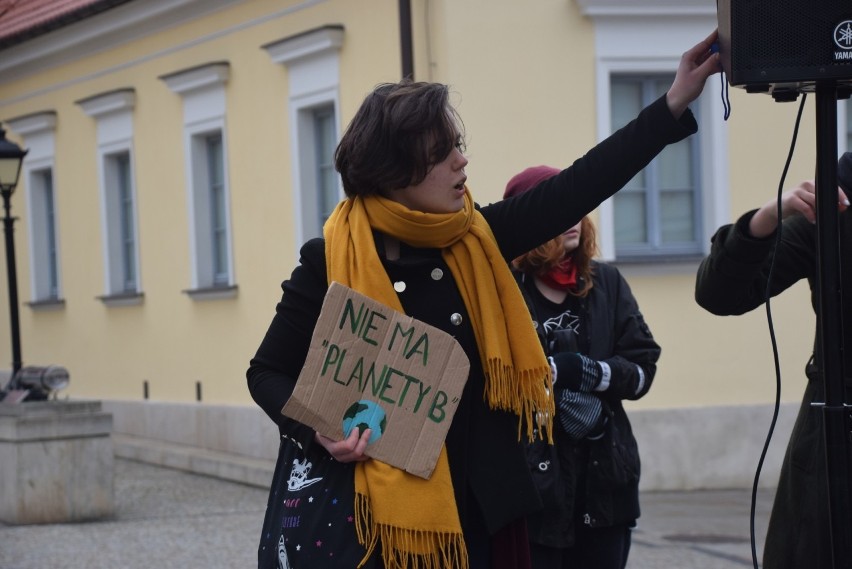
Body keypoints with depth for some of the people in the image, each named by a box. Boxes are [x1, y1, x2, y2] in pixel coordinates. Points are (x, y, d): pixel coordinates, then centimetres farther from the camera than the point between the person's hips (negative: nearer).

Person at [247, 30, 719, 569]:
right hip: (351, 512, -4)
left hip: (463, 506, 4)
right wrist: (320, 430, -19)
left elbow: (574, 190, 2)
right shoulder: (329, 262, -8)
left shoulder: (473, 242, 4)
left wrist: (674, 104, -1)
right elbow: (268, 373, 0)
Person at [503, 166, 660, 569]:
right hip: (529, 484, -4)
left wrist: (587, 372, -12)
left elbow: (642, 370, 3)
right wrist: (552, 371, -16)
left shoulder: (606, 284, 9)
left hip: (603, 482, 5)